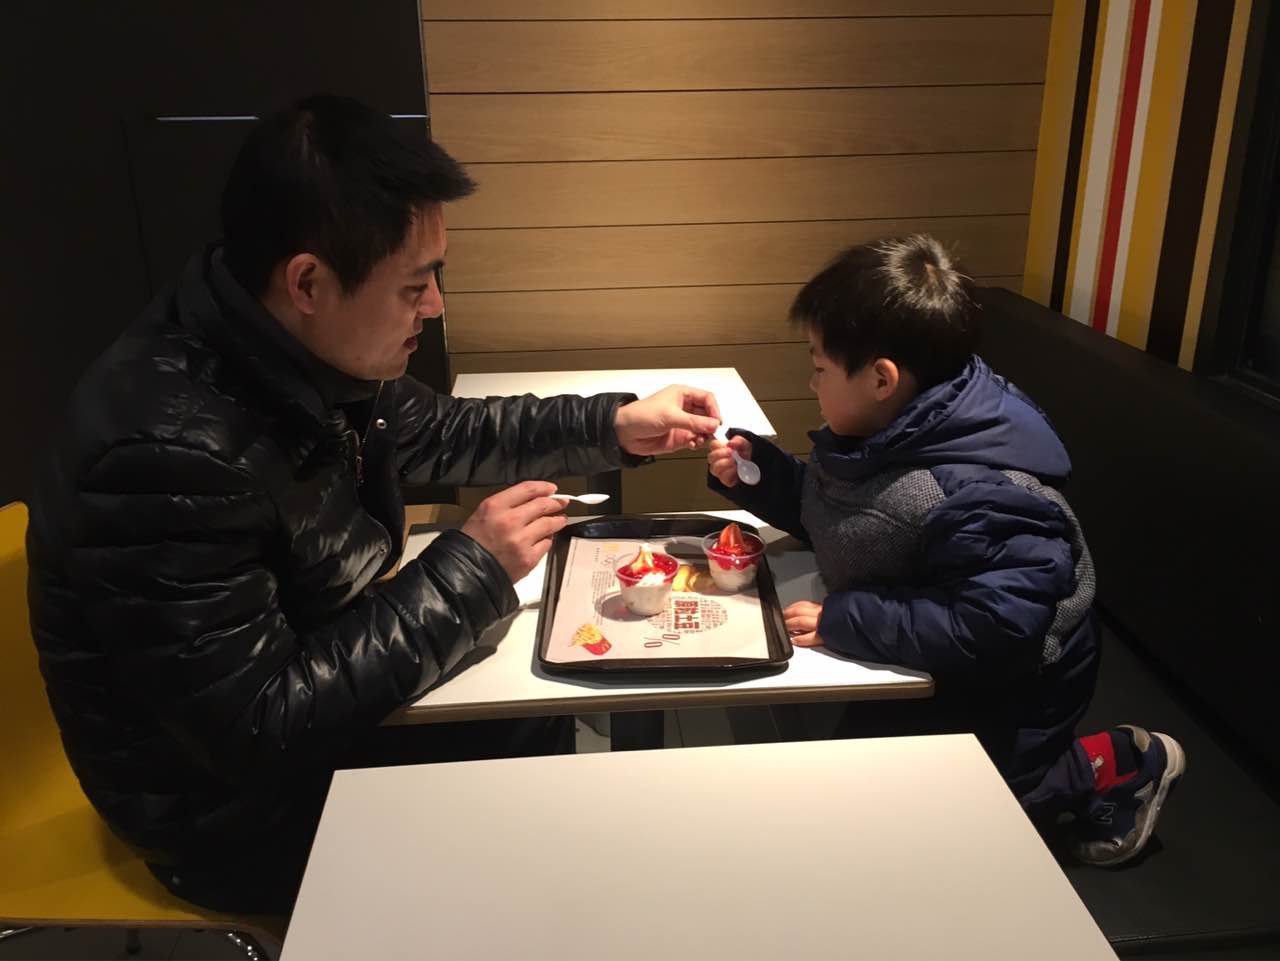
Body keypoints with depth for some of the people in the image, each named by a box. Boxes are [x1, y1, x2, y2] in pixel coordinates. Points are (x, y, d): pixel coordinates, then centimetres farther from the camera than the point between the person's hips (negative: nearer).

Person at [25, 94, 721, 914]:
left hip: (329, 685, 7)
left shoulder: (300, 356, -10)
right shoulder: (167, 452, -35)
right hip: (245, 804, -7)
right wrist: (470, 570, -26)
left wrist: (612, 426, -1)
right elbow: (261, 731, -30)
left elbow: (437, 434, 8)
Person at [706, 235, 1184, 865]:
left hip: (1004, 692, -8)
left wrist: (844, 620, -37)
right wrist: (755, 472, -11)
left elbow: (994, 629, -41)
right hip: (920, 668, 9)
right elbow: (824, 510, 5)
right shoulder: (880, 435, -11)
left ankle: (1110, 765, 19)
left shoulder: (977, 495, -38)